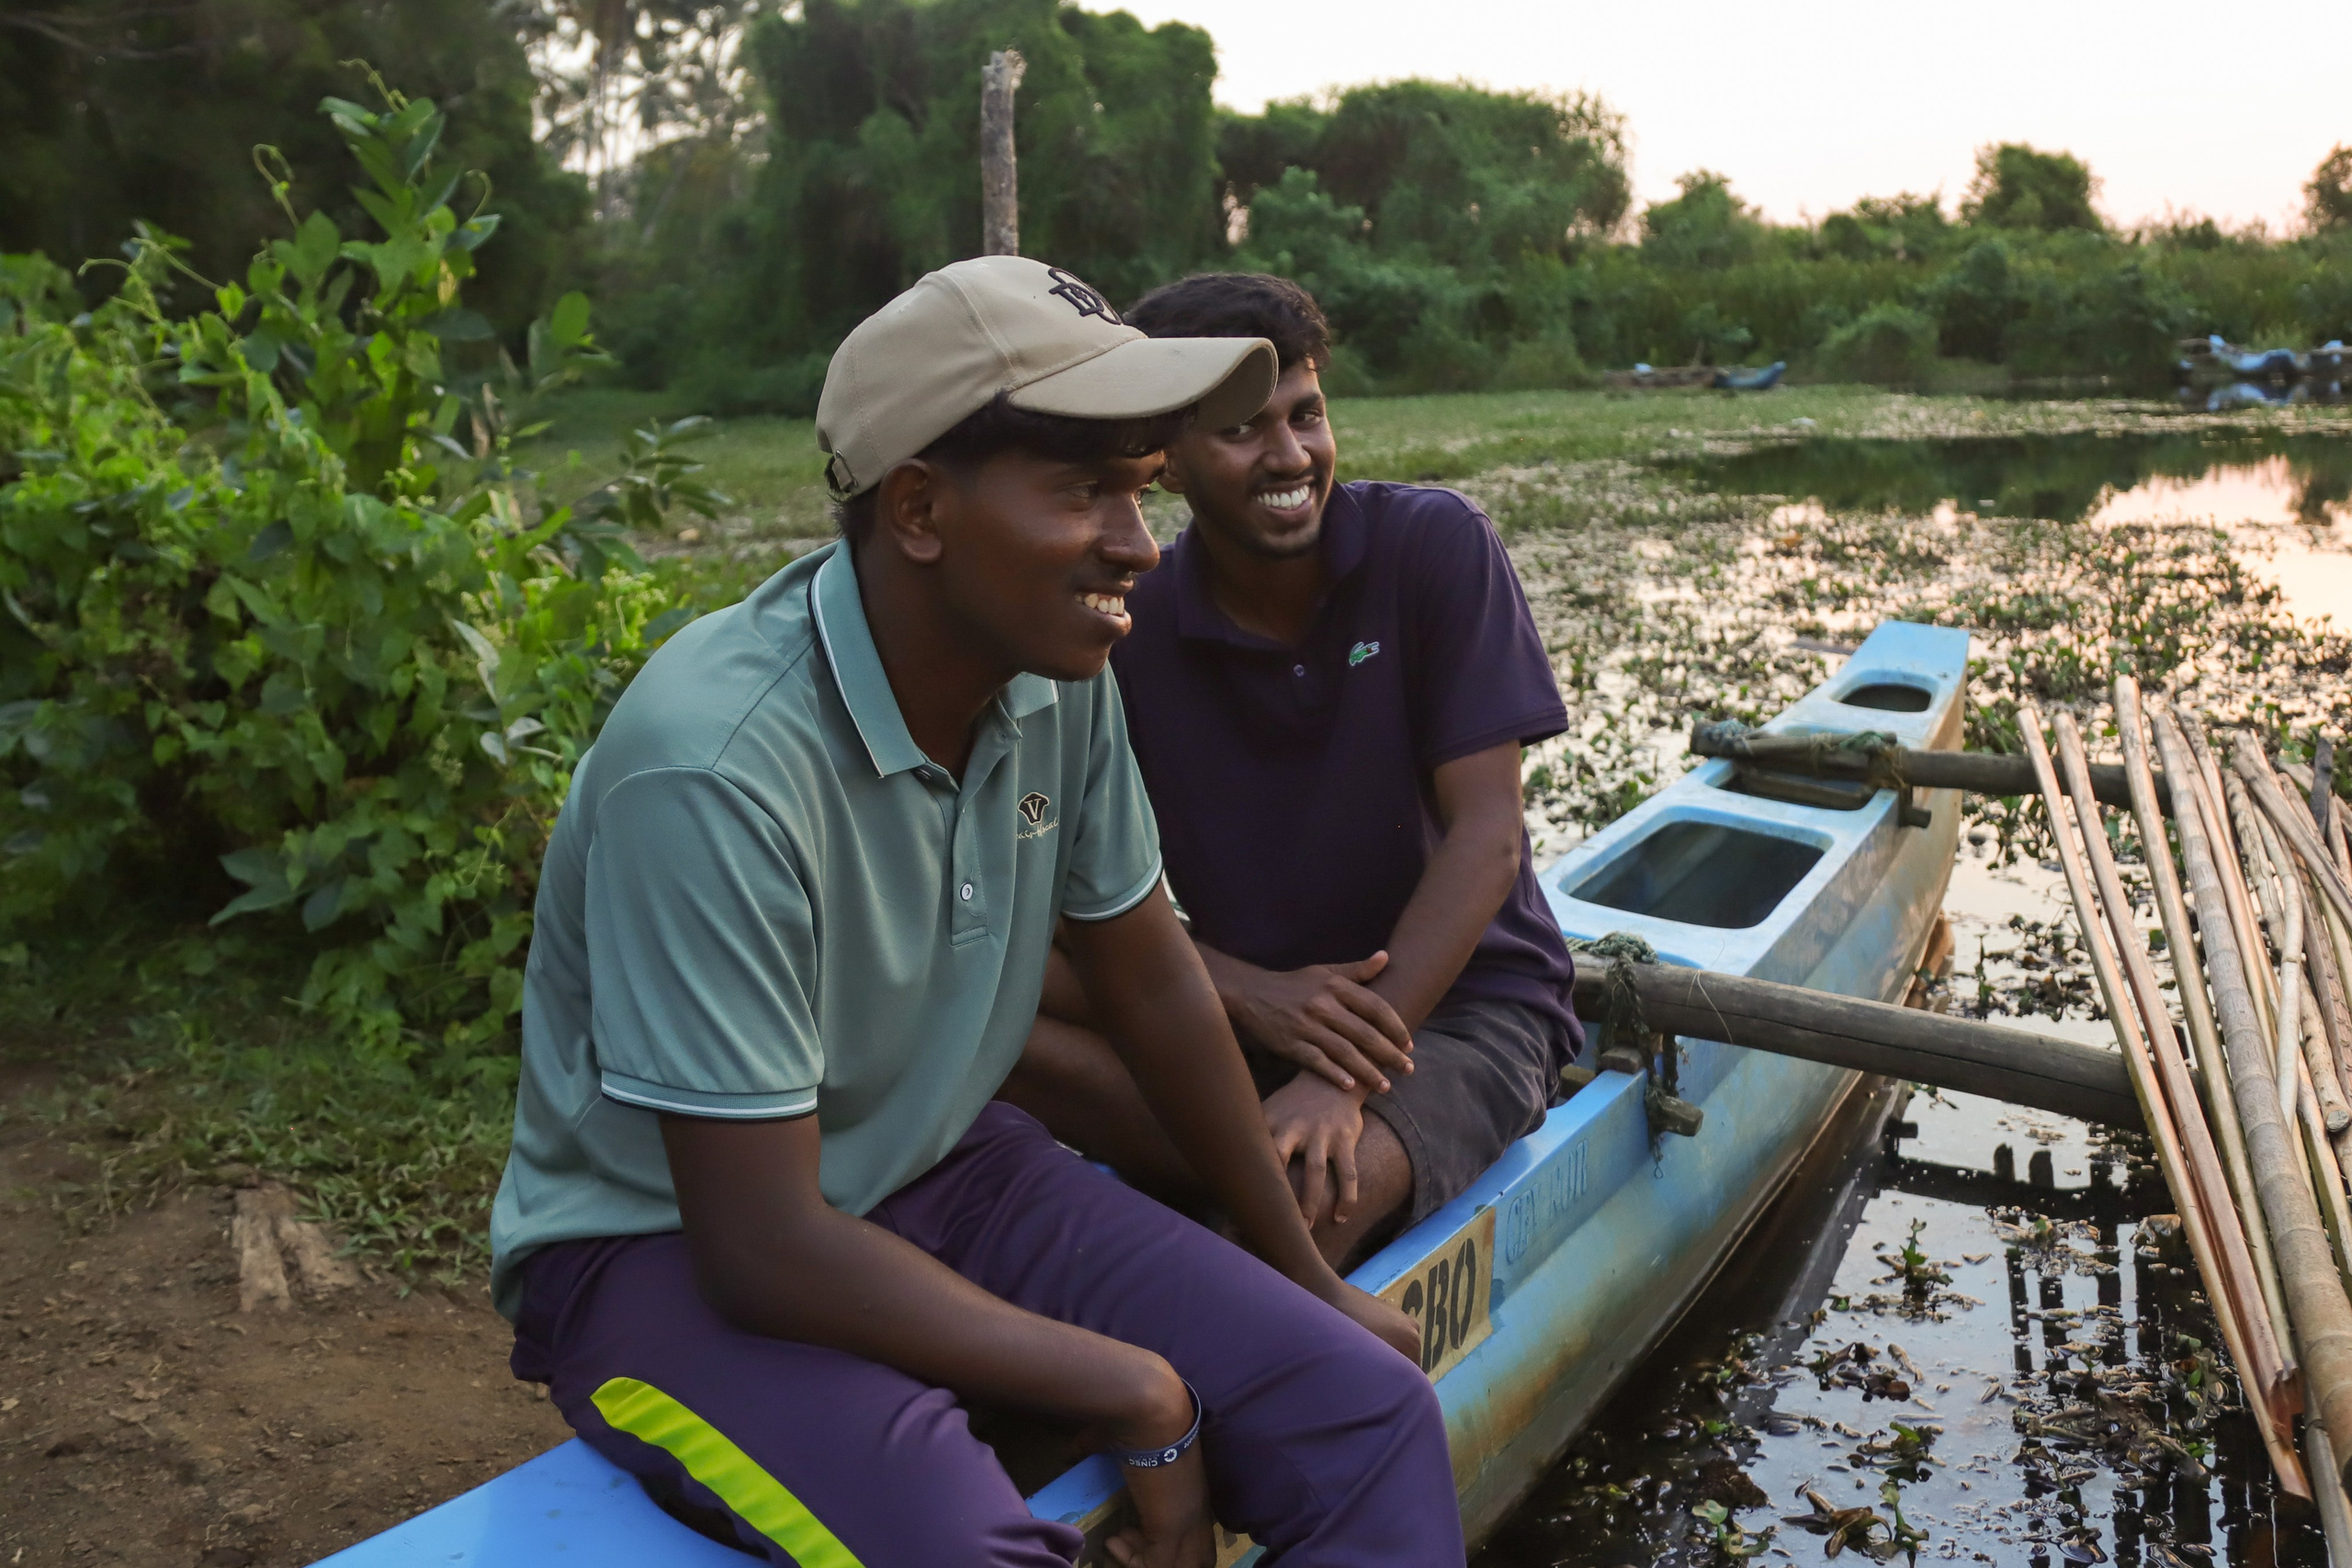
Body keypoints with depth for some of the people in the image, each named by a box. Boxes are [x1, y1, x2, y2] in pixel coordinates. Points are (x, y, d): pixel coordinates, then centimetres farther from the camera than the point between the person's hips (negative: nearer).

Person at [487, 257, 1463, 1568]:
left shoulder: (1059, 675, -8)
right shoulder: (717, 769, -30)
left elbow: (1150, 976, 5)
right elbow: (762, 1249, -26)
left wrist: (1309, 1277, 13)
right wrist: (1134, 1395, -19)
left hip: (942, 1172, 6)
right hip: (669, 1248, -5)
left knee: (1377, 1422, -10)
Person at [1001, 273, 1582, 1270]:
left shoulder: (1434, 547, -9)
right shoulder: (1128, 633, -3)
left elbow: (1487, 833, -15)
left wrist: (1339, 1077, -23)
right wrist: (1248, 992, -25)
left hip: (1463, 1003, -3)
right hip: (1248, 1010, 4)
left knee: (1312, 1201, -35)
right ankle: (1275, 1155, -27)